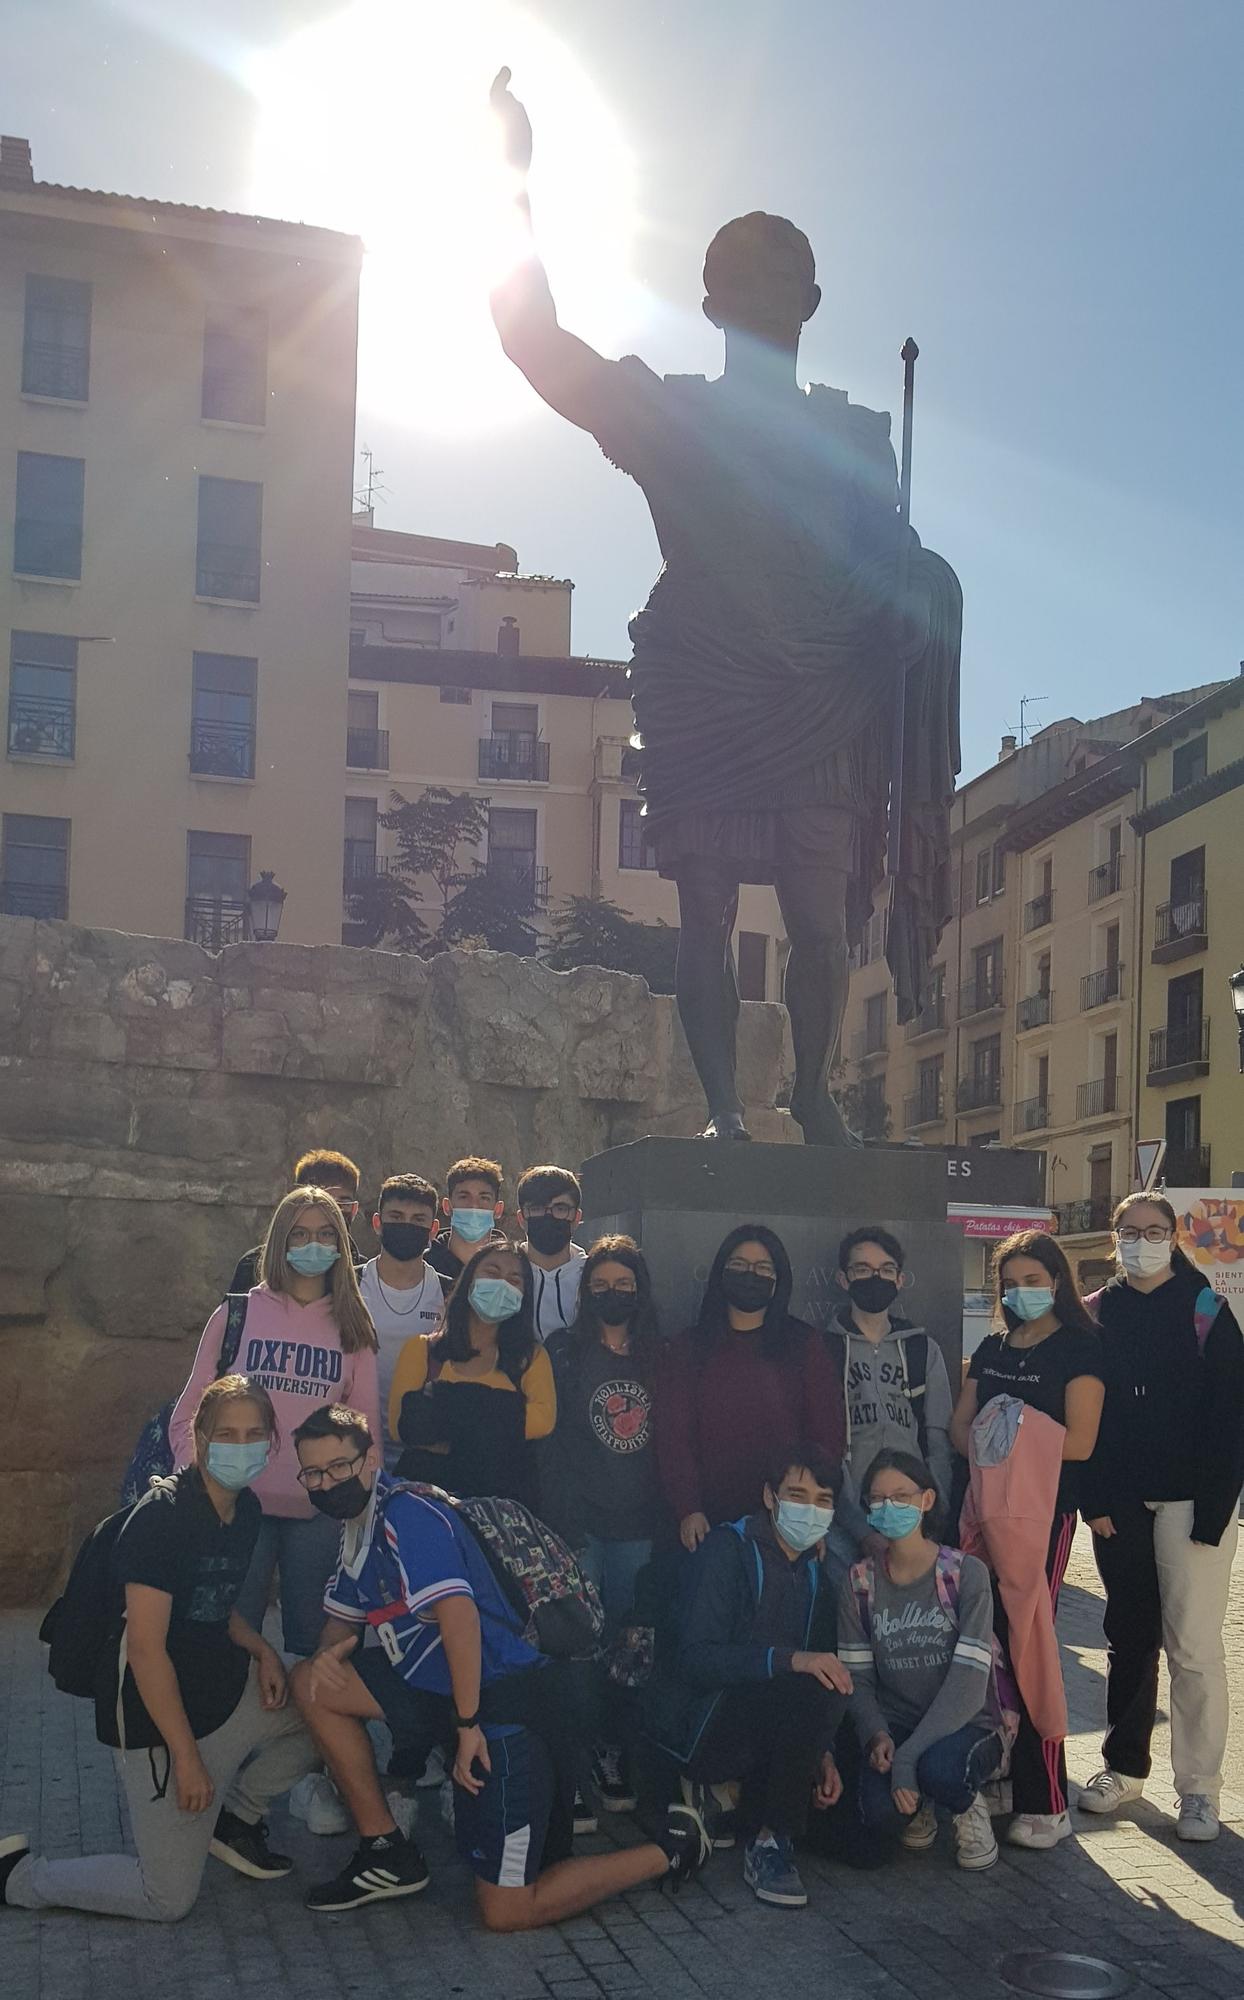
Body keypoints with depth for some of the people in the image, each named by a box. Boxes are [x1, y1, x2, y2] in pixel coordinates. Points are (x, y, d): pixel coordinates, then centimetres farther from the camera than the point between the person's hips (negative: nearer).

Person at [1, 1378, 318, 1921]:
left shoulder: (245, 1509, 2)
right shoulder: (162, 1516, -24)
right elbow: (146, 1649, -25)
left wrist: (260, 1649, -1)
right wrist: (187, 1758, -22)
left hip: (225, 1686, 8)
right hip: (157, 1716, -8)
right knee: (168, 1899, -2)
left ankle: (234, 1818, 20)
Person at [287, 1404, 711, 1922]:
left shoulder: (406, 1514, -17)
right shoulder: (358, 1528, 14)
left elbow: (459, 1614, -25)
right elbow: (342, 1618, 24)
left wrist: (467, 1725, -22)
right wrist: (330, 1651, 0)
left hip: (507, 1703, -9)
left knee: (506, 1912, -6)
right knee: (313, 1682, 5)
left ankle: (671, 1849, 9)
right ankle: (386, 1851, 12)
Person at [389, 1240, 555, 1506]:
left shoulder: (531, 1355, 16)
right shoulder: (421, 1348, 14)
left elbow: (543, 1420, -3)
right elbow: (401, 1425, 0)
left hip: (504, 1493, 1)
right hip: (428, 1483, -1)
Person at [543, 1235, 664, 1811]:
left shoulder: (657, 1357, 11)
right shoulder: (564, 1351, 1)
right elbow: (547, 1437, -4)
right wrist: (559, 1521, -12)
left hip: (637, 1525, 3)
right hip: (580, 1522, -3)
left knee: (626, 1641, 6)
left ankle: (615, 1754, 16)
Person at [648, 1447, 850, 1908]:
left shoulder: (816, 1571, 11)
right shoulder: (727, 1549, -11)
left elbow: (823, 1666, 15)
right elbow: (696, 1658, -23)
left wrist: (822, 1751, 0)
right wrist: (788, 1659, -35)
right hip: (699, 1718, -8)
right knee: (813, 1695, -31)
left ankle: (725, 1795, 12)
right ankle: (770, 1843, -16)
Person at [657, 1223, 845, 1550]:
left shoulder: (804, 1343, 6)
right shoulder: (688, 1348, 7)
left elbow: (828, 1433, 2)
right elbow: (673, 1436, 1)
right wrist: (687, 1509, -12)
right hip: (710, 1522, 0)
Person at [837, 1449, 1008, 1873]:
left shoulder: (966, 1574, -9)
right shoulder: (858, 1584, 2)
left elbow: (968, 1684, -16)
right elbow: (857, 1678, 2)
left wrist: (909, 1756, -25)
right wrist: (877, 1736, -19)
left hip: (964, 1725, -2)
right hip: (893, 1729, 2)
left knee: (940, 1768, -37)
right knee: (879, 1810, -29)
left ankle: (969, 1809, 0)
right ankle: (919, 1806, 9)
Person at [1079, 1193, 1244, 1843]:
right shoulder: (1097, 1315, 7)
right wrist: (1094, 1500, -3)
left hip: (1192, 1500, -3)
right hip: (1120, 1502, 3)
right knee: (1129, 1636, 12)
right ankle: (1125, 1767, 24)